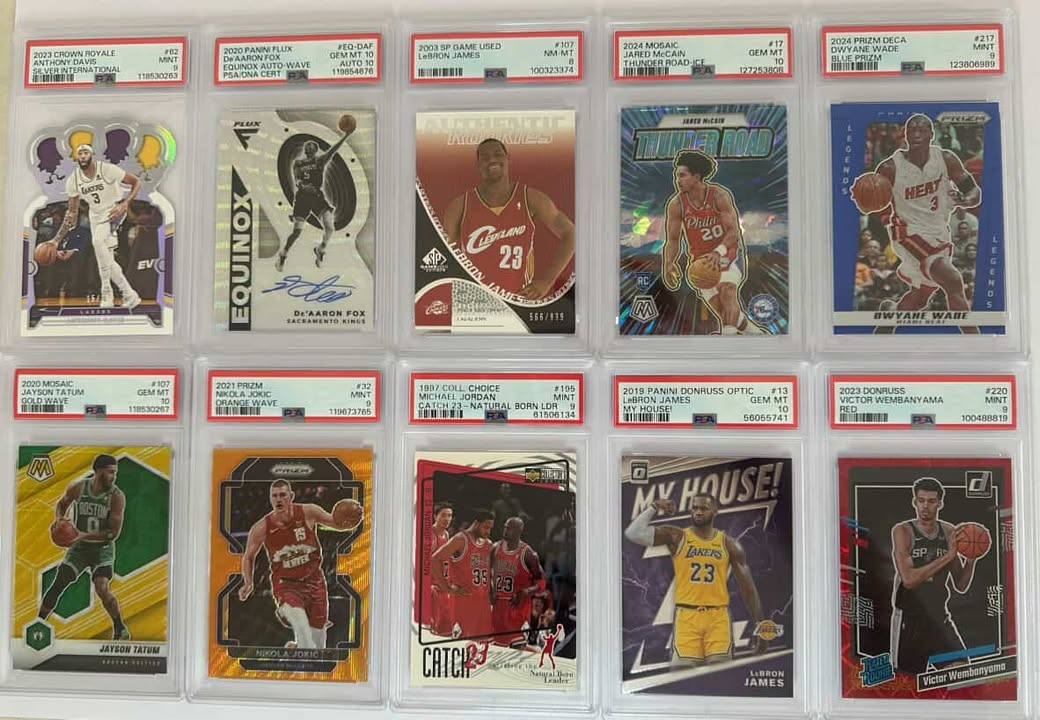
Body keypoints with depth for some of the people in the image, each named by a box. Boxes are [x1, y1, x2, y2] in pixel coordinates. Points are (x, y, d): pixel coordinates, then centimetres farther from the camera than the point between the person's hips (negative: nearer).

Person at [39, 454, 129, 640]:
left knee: (102, 590, -19)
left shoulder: (117, 496, -18)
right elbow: (62, 504, 14)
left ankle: (121, 629, -1)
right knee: (56, 587, 2)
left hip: (103, 548, -3)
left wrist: (85, 535, -28)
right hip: (79, 547, 3)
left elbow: (114, 533, -20)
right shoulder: (78, 488, -10)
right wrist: (59, 520, -7)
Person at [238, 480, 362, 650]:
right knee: (300, 621, -32)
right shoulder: (261, 528, -10)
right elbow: (248, 557, 8)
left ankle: (296, 647, 40)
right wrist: (248, 583, -5)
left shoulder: (308, 512, -11)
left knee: (318, 644, 10)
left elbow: (338, 524, 1)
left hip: (314, 580, 2)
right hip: (285, 584, -2)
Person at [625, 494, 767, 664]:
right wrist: (654, 508, -11)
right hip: (686, 617, -1)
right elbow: (633, 534, -9)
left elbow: (748, 587, 8)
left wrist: (759, 626, 3)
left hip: (718, 617, 1)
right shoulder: (676, 537, 2)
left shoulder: (728, 544, 6)